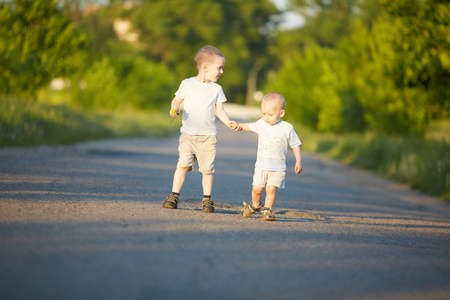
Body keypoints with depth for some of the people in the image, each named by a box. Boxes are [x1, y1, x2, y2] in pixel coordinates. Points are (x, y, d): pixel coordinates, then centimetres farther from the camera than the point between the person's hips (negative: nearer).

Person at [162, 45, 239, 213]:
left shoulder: (216, 89, 6)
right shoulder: (187, 84, 2)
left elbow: (220, 110, 8)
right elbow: (177, 100, 12)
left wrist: (228, 123, -9)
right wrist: (174, 109, -10)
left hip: (208, 136, 1)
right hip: (188, 134, -1)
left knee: (207, 169, 0)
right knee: (183, 164, -12)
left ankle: (207, 199, 12)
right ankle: (174, 196, -4)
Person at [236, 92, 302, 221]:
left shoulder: (287, 128, -7)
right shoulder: (261, 123, 2)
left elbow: (295, 145, 1)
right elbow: (251, 126, 23)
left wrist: (298, 161, -4)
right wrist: (240, 126, 5)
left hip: (278, 168, -3)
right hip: (261, 166, 3)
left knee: (271, 189, -13)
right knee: (256, 189, 3)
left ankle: (267, 210, 2)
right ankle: (255, 205, 30)